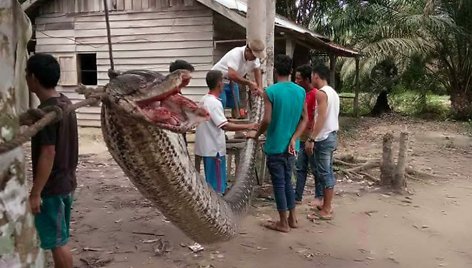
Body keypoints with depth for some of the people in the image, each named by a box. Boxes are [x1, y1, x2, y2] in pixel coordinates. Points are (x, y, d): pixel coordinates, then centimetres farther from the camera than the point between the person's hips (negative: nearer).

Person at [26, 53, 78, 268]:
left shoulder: (45, 111, -22)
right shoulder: (65, 103, 6)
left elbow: (47, 154, -23)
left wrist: (35, 193, -19)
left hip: (52, 187, -9)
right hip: (66, 182, 9)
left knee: (57, 242, 3)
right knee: (59, 240, 20)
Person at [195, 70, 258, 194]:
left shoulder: (204, 100, 10)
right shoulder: (214, 103, -19)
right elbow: (224, 125, -26)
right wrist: (247, 126, -22)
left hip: (207, 147, 9)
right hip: (215, 149, -9)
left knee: (210, 182, 17)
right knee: (217, 187, -1)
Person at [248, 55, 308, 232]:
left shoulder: (270, 91, -14)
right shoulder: (301, 91, 2)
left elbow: (267, 120, -18)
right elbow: (304, 119, 1)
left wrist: (256, 135, -1)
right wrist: (293, 139, -2)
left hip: (275, 146, -5)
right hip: (291, 146, 6)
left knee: (279, 184, 5)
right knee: (287, 181, 19)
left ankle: (283, 223, 14)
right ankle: (292, 218, 27)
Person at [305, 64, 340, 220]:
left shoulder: (321, 93, -15)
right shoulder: (333, 92, 14)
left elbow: (321, 117, -23)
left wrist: (311, 139, -22)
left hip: (323, 138, -10)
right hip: (332, 136, 10)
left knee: (324, 174, -5)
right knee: (328, 172, 14)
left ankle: (326, 211, 1)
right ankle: (327, 206, 22)